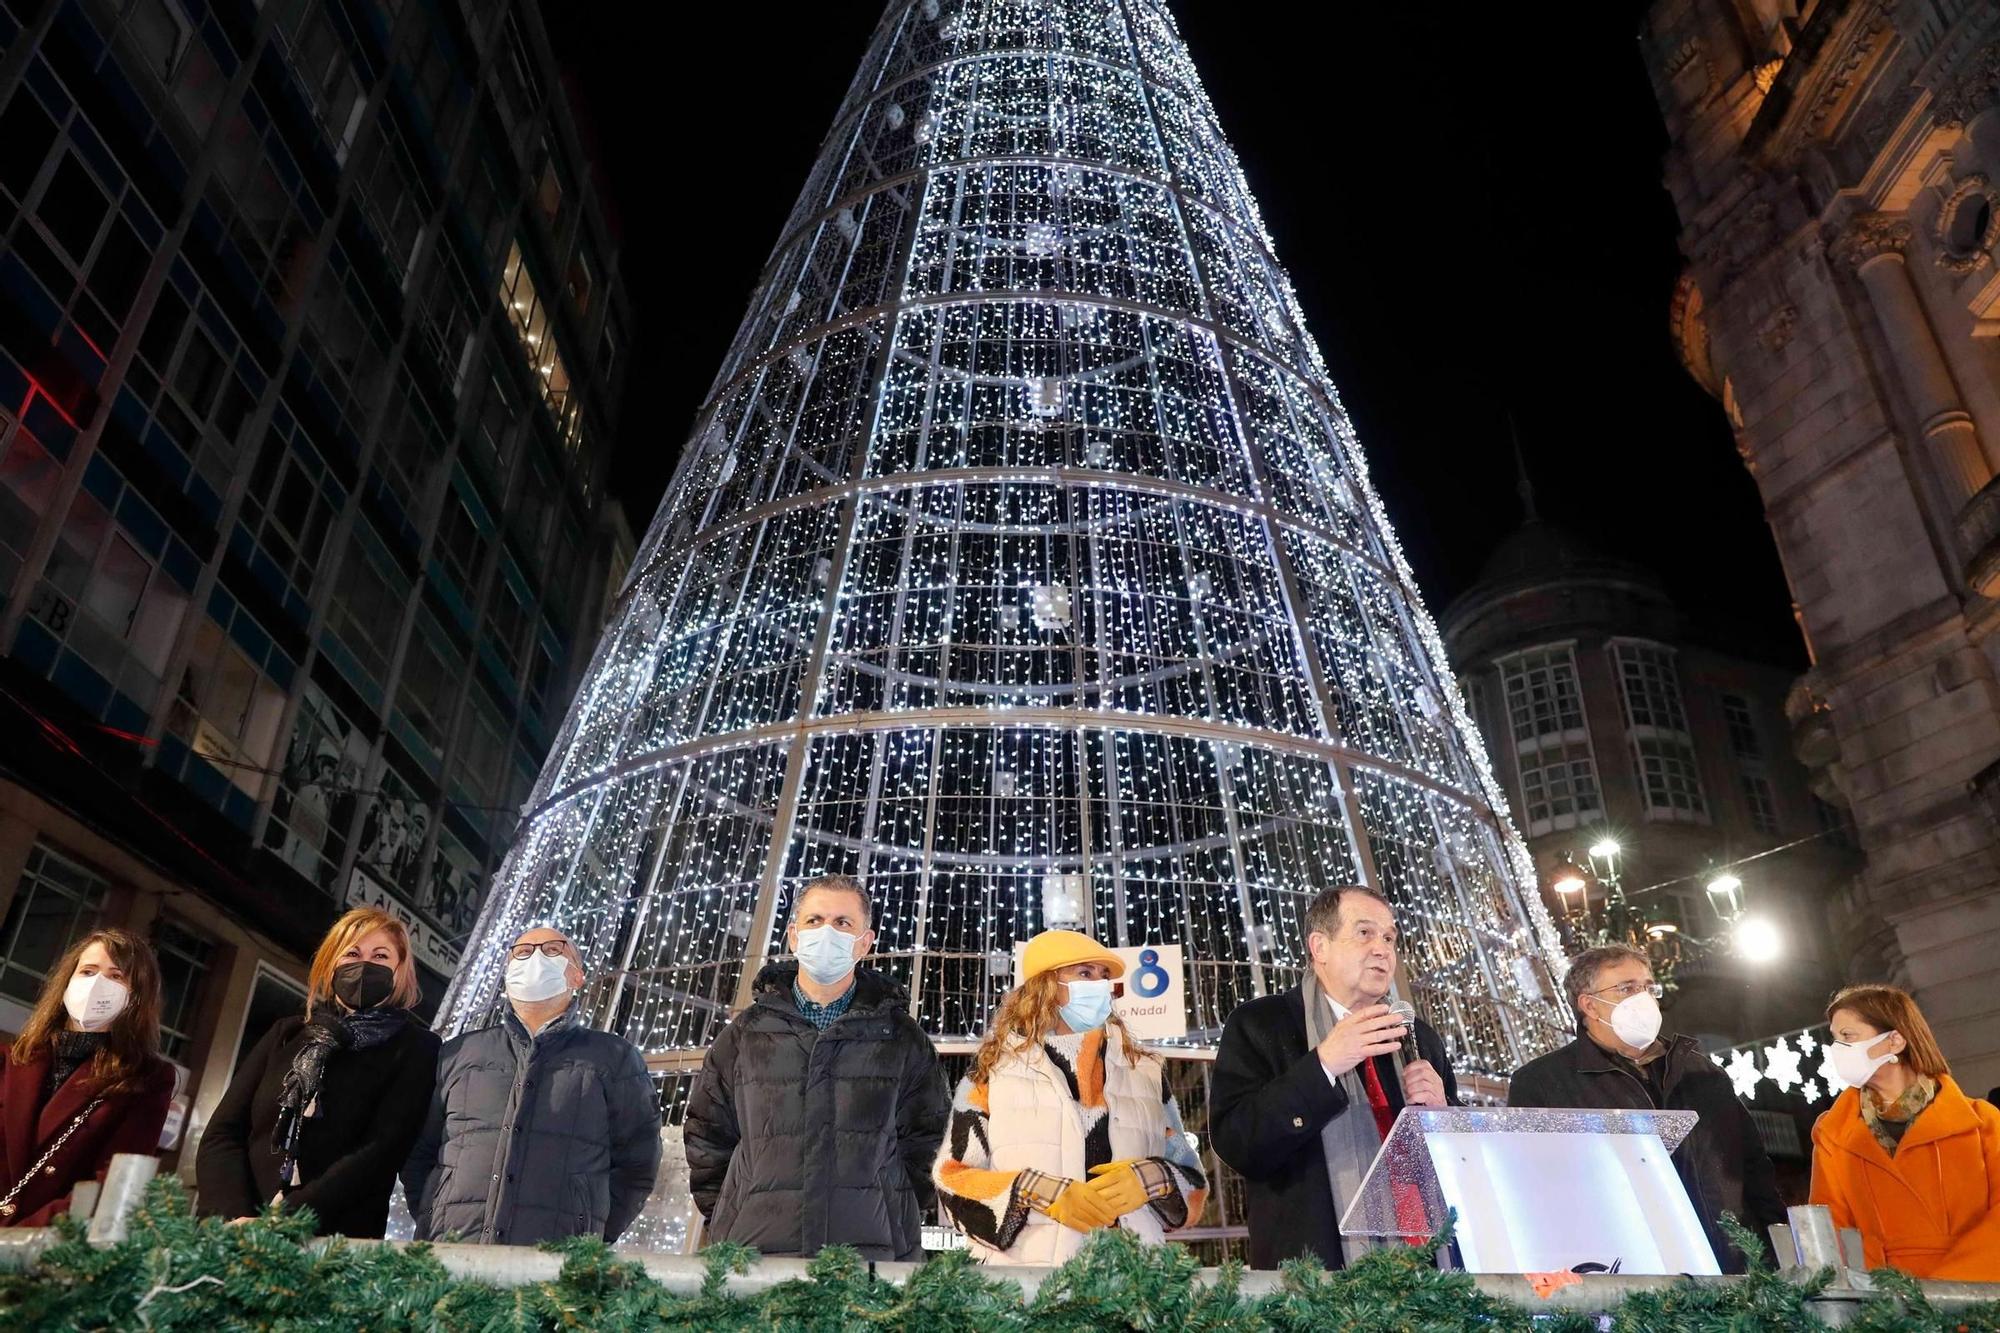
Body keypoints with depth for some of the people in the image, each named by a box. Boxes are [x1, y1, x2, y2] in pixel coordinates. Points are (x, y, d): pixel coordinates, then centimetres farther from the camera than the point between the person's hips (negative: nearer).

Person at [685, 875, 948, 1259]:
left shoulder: (901, 1037, 10)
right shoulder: (747, 1033, 12)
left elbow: (923, 1141, 11)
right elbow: (708, 1137, 15)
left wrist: (900, 1219, 3)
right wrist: (726, 1220, 8)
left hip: (873, 1245, -1)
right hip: (756, 1245, 1)